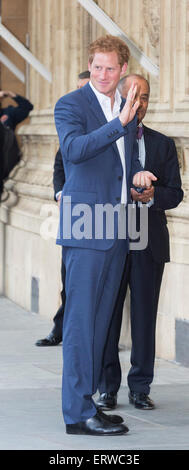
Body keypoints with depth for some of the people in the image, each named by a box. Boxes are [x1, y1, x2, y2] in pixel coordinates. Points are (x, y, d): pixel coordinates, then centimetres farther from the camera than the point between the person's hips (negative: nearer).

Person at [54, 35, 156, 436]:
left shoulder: (127, 111, 17)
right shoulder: (70, 105, -4)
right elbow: (73, 149, -22)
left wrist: (138, 174, 6)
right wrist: (119, 123, -27)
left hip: (118, 229, 7)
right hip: (85, 226, -7)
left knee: (100, 317, 9)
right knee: (81, 318, -7)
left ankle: (85, 398, 16)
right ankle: (78, 412, -7)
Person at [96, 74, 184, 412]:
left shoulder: (162, 145, 12)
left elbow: (175, 193, 7)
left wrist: (152, 195, -13)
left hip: (149, 242, 2)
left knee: (144, 316, 3)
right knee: (107, 314, 0)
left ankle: (140, 388, 11)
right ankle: (107, 388, 9)